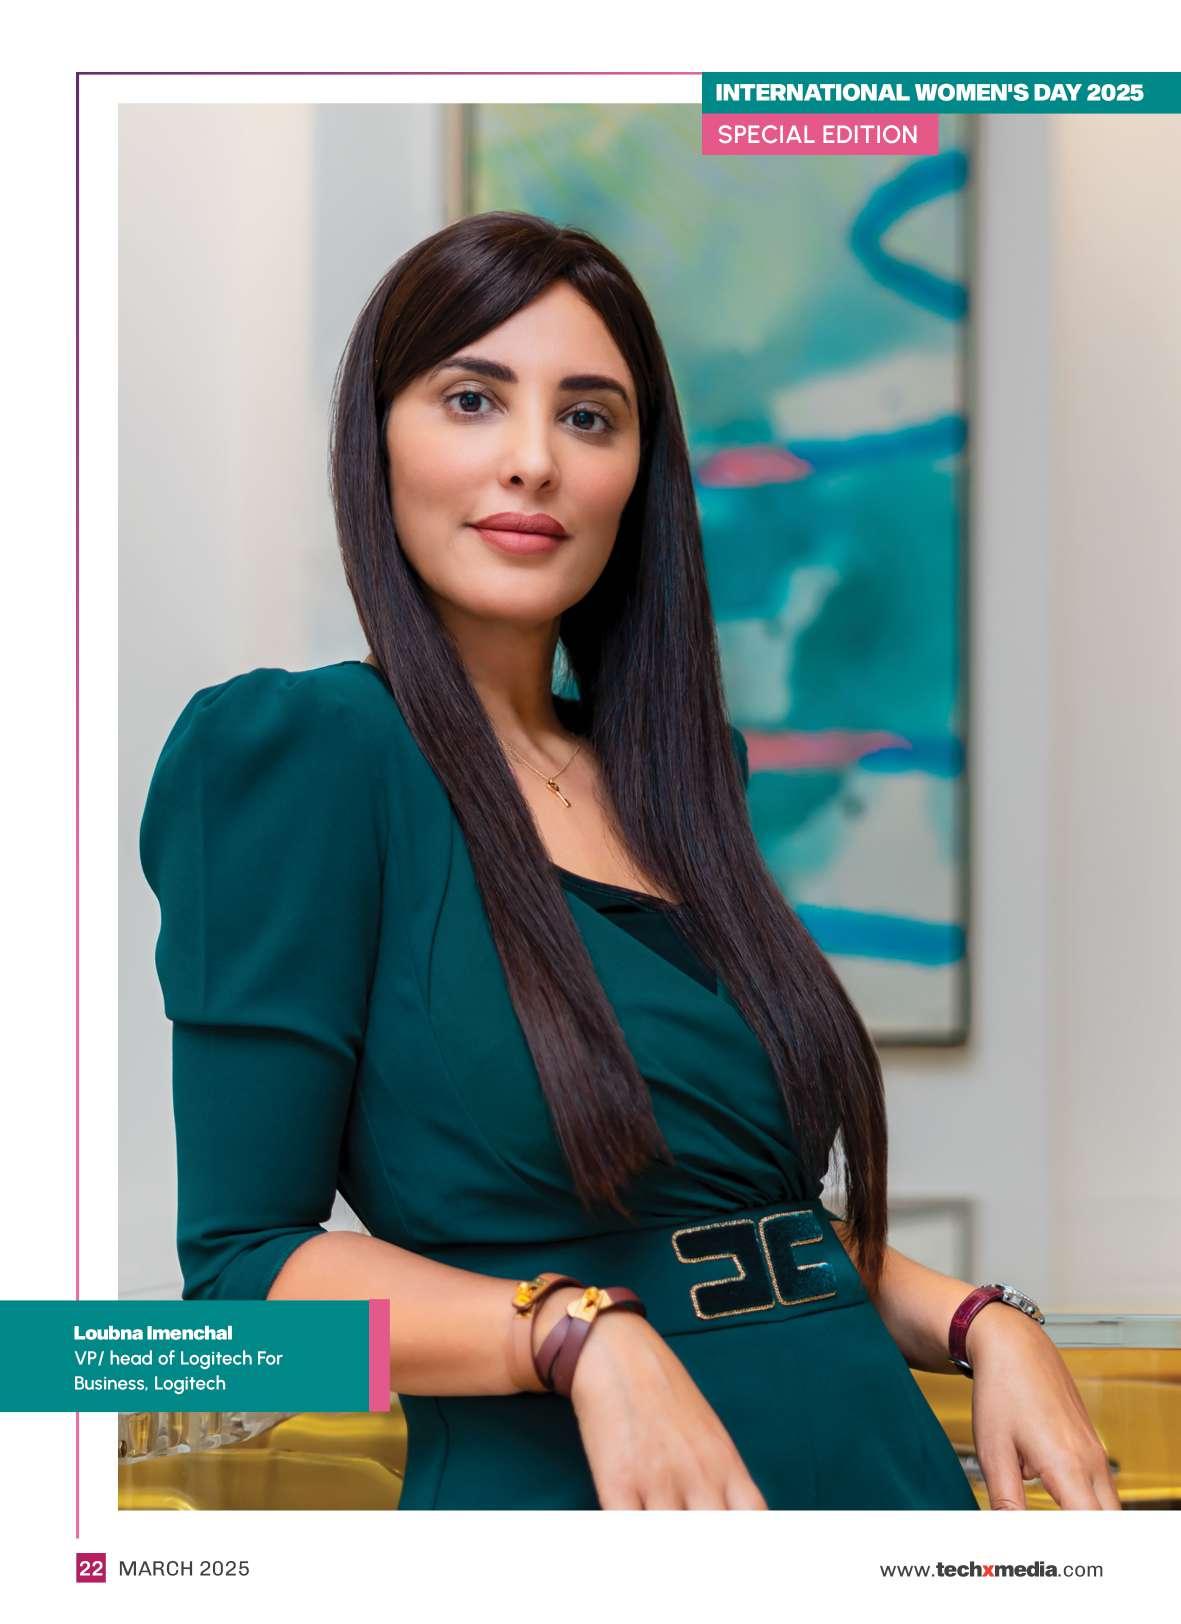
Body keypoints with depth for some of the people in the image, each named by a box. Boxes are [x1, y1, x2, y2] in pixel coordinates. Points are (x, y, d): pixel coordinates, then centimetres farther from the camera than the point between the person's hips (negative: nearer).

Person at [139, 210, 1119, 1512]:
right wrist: (584, 1336, -25)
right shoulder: (300, 753, -9)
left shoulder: (668, 773, 10)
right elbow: (243, 1261, -13)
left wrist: (980, 1323, 0)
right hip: (556, 1494, -6)